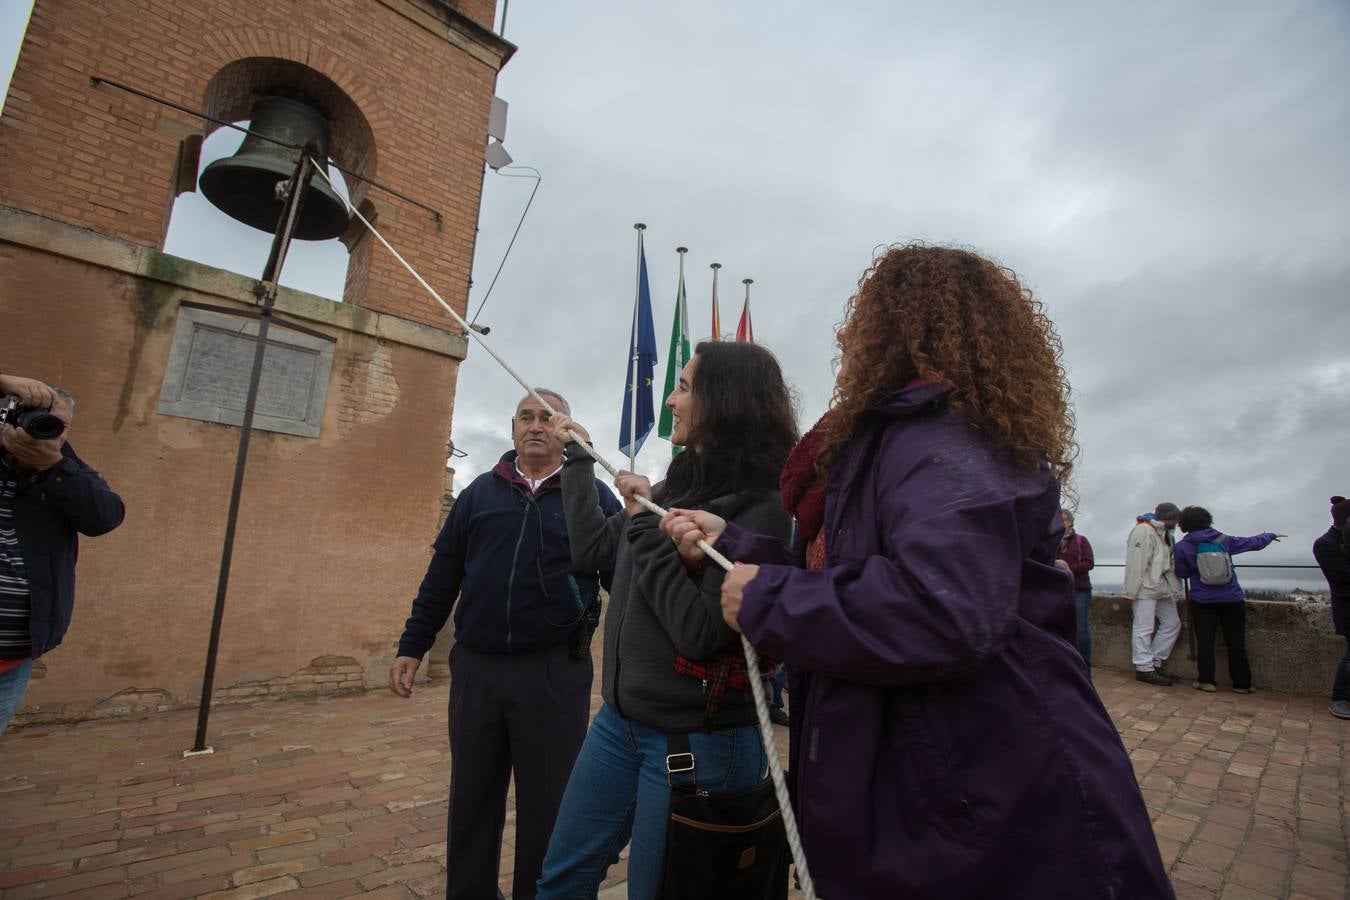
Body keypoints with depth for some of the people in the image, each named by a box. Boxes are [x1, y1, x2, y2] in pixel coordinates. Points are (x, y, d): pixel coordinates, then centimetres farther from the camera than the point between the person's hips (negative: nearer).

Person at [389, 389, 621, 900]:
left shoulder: (594, 495, 1)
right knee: (471, 799, 17)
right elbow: (441, 576, 11)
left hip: (555, 672, -2)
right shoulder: (480, 492, 8)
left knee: (547, 804, 11)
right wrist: (412, 646, 9)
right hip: (475, 668, 3)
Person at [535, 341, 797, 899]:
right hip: (620, 721, 7)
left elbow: (700, 632, -24)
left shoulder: (760, 505, -19)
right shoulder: (678, 484, 3)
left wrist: (646, 526, -20)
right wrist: (578, 458, 16)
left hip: (693, 742, -7)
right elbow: (591, 549, 11)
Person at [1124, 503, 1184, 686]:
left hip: (1161, 587, 10)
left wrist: (1172, 585, 8)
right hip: (1145, 587, -10)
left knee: (1172, 623, 13)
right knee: (1144, 628, -5)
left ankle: (1155, 663, 20)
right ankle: (1144, 668, 2)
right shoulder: (1143, 530, -15)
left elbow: (1168, 562, 18)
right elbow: (1135, 563, -19)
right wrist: (1132, 591, -20)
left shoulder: (1164, 533, 17)